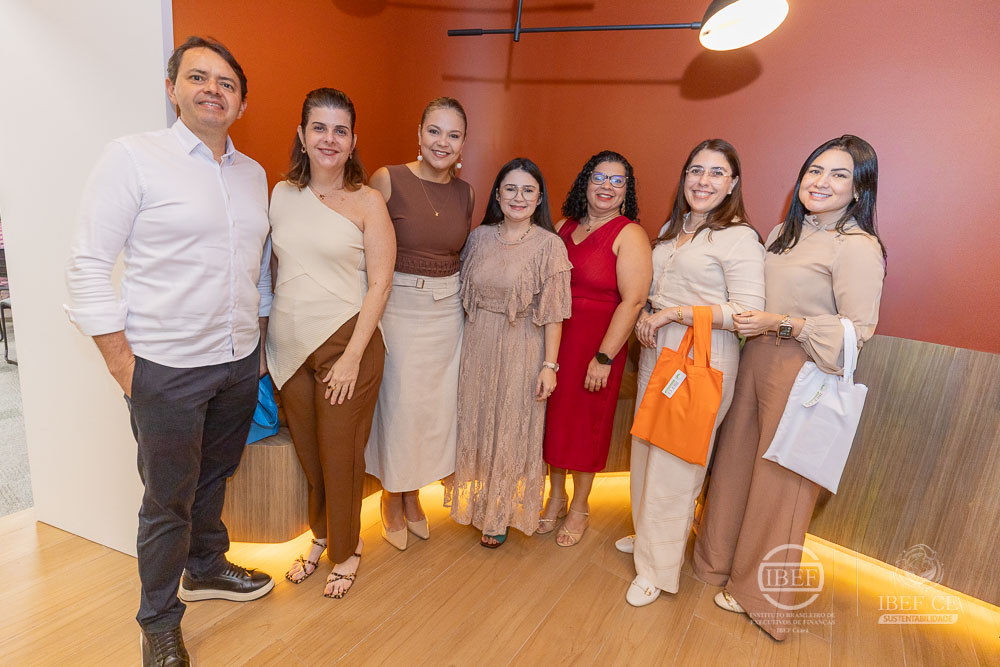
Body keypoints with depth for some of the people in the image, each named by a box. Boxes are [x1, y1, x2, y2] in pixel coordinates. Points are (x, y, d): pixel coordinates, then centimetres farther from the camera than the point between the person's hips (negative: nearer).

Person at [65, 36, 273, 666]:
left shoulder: (254, 173, 9)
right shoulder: (132, 157, -8)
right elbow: (89, 266, -10)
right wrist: (122, 363, -12)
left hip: (239, 364, 5)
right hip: (167, 370, -5)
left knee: (214, 478, 21)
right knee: (168, 501, 9)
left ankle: (207, 568, 45)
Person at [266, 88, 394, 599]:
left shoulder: (367, 202, -5)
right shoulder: (282, 194, 7)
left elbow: (379, 283, -9)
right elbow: (269, 270, 12)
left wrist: (353, 356, -14)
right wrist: (262, 344, 9)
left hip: (345, 341, -4)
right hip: (289, 345, 4)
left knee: (340, 453, 7)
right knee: (306, 449, 15)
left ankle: (346, 551, 30)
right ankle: (321, 536, 40)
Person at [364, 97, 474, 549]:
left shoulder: (465, 193, 5)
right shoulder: (387, 180, -9)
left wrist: (459, 300, 10)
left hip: (448, 309, 5)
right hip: (396, 306, -4)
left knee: (436, 404, 11)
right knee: (397, 404, 4)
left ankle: (413, 494, 35)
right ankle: (391, 498, 30)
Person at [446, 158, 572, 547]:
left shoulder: (549, 245, -9)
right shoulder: (480, 237, 4)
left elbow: (553, 312, -9)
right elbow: (465, 295, 10)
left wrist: (549, 364, -11)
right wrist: (466, 344, 7)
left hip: (521, 349, -4)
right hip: (477, 344, 4)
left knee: (512, 430, 8)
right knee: (475, 424, 15)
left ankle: (500, 516, 30)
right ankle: (478, 503, 38)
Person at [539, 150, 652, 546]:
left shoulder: (630, 235, -9)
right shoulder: (562, 227, 8)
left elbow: (633, 301, -15)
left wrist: (604, 357, -19)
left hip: (597, 344, -5)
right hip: (553, 338, 5)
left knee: (586, 420, 7)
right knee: (553, 414, 12)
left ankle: (579, 507, 29)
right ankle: (556, 496, 35)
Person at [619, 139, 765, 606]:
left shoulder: (740, 238, -11)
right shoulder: (672, 229, 13)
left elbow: (746, 312, -18)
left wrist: (673, 313, -18)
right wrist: (645, 317, 1)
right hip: (656, 353, 8)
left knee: (675, 462, 0)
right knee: (646, 449, 16)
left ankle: (657, 566, 19)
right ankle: (648, 534, 39)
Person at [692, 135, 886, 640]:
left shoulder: (857, 247, -12)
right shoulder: (784, 233, 12)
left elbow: (858, 328, -17)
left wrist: (782, 325, -20)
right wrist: (747, 320, 6)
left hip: (803, 376, -7)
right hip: (756, 362, 7)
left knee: (778, 482, 5)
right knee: (735, 462, 15)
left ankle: (760, 592, 27)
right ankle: (720, 561, 37)